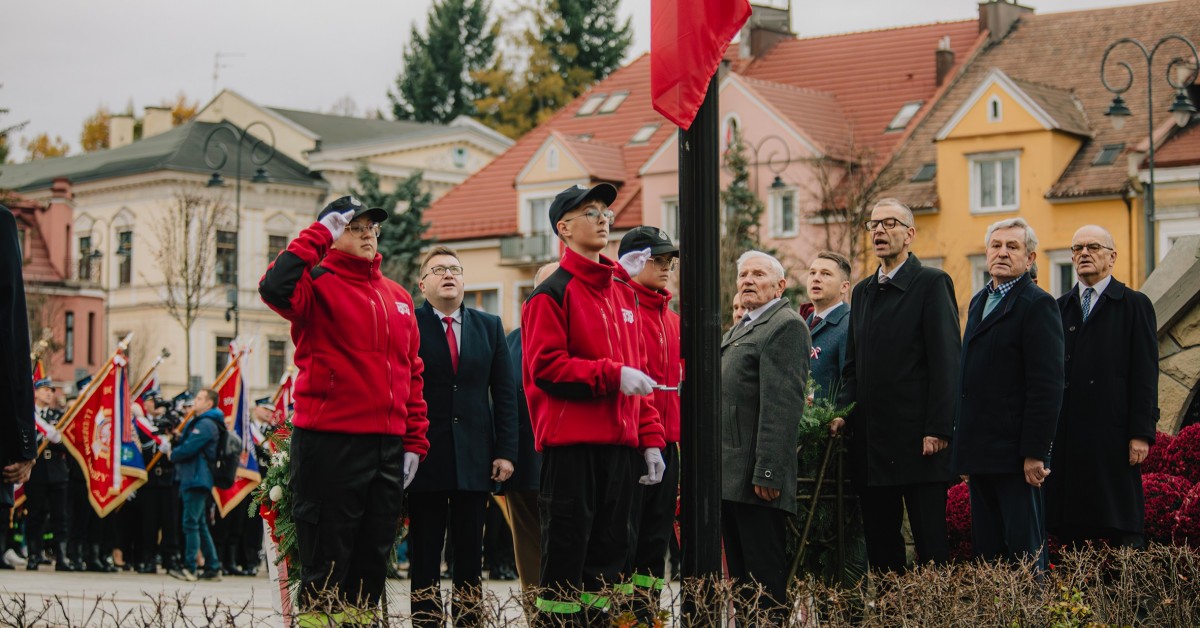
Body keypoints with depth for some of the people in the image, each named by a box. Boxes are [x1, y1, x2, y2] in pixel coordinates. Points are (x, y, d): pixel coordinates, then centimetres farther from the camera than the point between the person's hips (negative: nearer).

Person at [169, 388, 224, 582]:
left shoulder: (205, 424, -13)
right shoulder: (200, 422, 21)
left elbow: (188, 449, -19)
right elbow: (186, 443, 23)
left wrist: (173, 454, -3)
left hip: (197, 478, -11)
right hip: (194, 479, 11)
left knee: (191, 523, -11)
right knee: (200, 524, 12)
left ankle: (189, 568, -12)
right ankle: (212, 568, 14)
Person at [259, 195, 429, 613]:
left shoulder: (397, 297, 16)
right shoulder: (319, 284, -2)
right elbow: (275, 288, -25)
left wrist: (415, 441, 13)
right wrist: (318, 236, -15)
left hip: (388, 448, 6)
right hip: (330, 443, -6)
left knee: (372, 563, 11)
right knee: (327, 567, -2)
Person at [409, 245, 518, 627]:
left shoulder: (489, 326, 11)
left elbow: (505, 394, 9)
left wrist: (506, 451, 1)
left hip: (475, 459, 3)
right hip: (425, 457, -3)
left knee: (471, 553, 6)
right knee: (425, 553, 1)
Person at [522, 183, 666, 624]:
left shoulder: (623, 293, 18)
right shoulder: (552, 294, -4)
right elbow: (545, 366, -14)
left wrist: (649, 438, 13)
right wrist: (612, 374, -20)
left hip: (620, 443, 7)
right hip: (571, 443, -7)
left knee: (609, 548, 9)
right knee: (567, 546, -5)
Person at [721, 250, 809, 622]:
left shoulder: (787, 326, -9)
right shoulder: (737, 331, 22)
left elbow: (782, 405, -18)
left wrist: (767, 473, -23)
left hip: (757, 478, -10)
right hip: (730, 476, 10)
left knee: (765, 575, -7)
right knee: (740, 575, 11)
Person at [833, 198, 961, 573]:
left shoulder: (932, 284, -4)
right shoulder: (862, 292, 18)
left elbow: (946, 362, -10)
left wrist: (938, 429, -16)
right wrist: (843, 413, 6)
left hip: (918, 440, -7)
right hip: (871, 441, 7)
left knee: (930, 541, -4)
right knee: (878, 539, 9)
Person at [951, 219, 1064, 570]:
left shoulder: (1037, 305, -10)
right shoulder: (980, 302, 17)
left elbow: (1046, 385, -15)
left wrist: (1035, 453, -19)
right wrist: (965, 445, 15)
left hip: (1015, 454, -8)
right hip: (982, 453, 8)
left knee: (1025, 550, -4)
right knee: (986, 549, 10)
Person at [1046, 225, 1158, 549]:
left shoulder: (1135, 305, 4)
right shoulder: (1059, 308, 15)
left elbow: (1145, 374, -2)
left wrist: (1141, 434, -10)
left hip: (1113, 434, -4)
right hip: (1064, 437, 4)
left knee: (1122, 525, -3)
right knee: (1069, 525, 3)